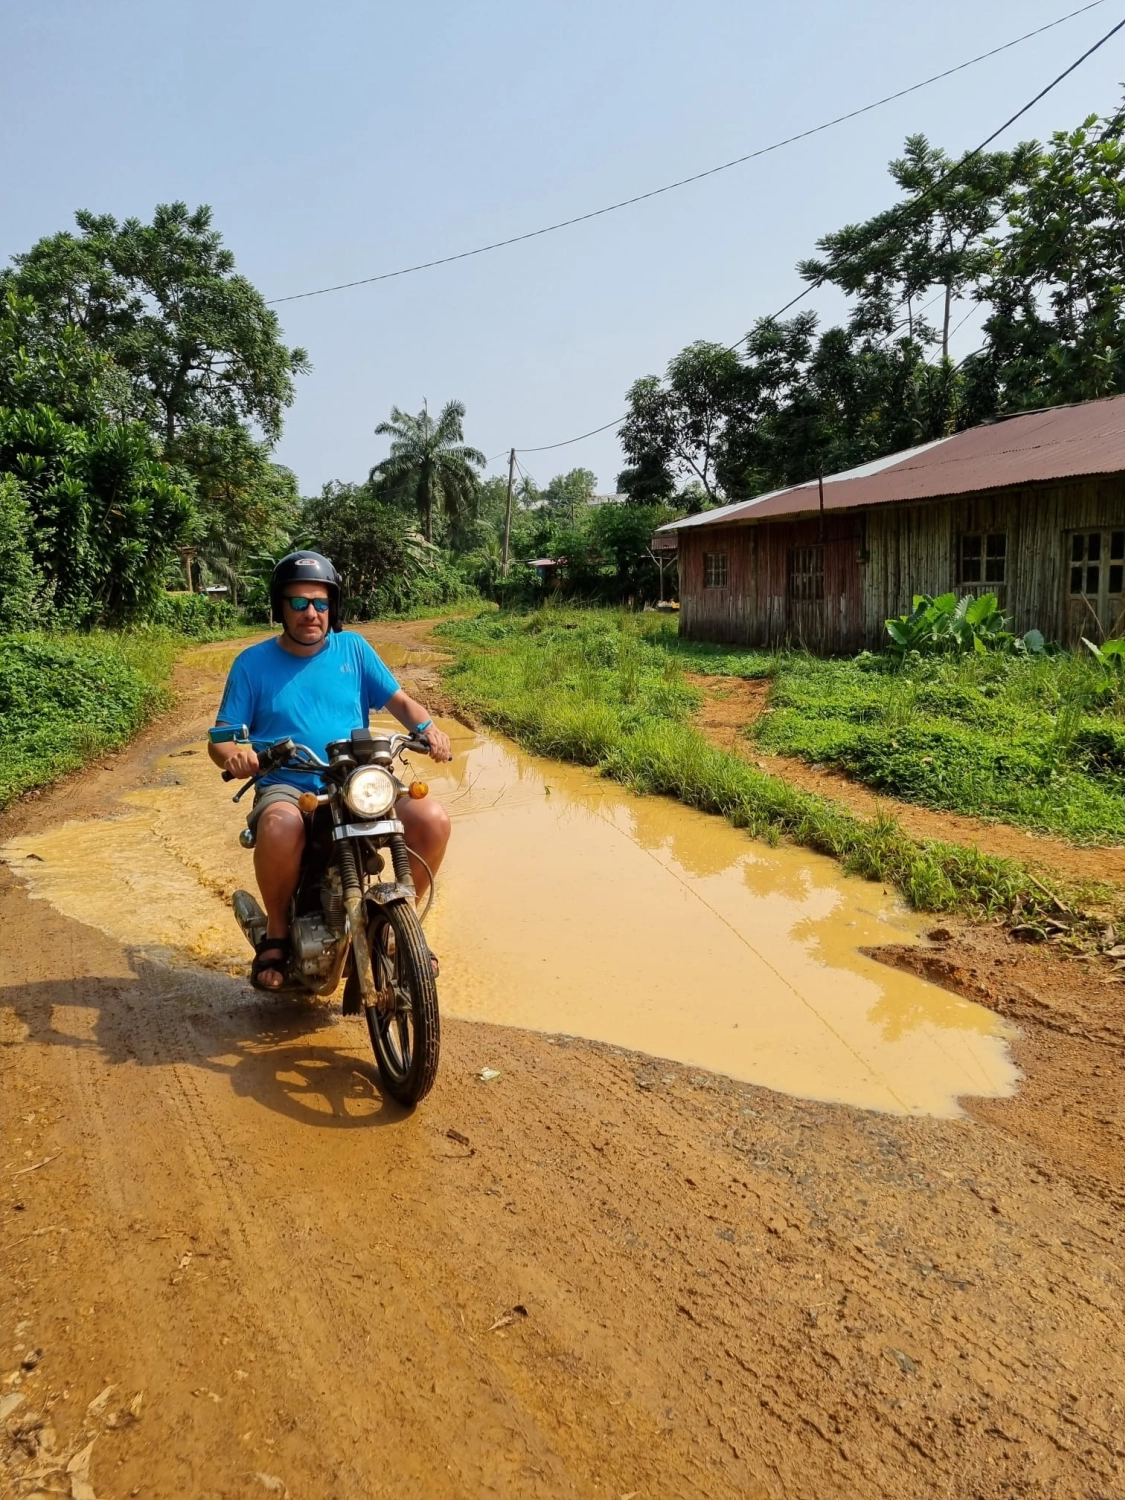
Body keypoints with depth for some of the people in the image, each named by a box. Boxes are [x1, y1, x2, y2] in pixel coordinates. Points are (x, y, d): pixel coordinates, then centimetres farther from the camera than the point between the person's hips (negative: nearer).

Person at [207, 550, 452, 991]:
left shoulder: (353, 648, 9)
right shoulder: (252, 662, 5)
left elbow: (398, 700, 7)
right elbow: (220, 738, 2)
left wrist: (426, 726, -16)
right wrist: (232, 753, -23)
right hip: (285, 787, -2)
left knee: (432, 820, -23)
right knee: (280, 826, -39)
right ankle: (277, 931, -9)